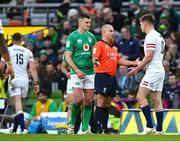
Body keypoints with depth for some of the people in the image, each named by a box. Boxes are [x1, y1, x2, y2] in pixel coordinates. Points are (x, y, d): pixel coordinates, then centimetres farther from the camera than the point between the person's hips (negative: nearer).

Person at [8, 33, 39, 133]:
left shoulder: (8, 50, 3)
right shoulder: (28, 52, 11)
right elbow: (33, 68, 2)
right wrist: (36, 83, 1)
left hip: (13, 79, -3)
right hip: (25, 80, 3)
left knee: (18, 104, -12)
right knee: (18, 106, 16)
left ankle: (23, 128, -30)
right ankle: (14, 130, 24)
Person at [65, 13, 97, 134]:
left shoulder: (91, 36, 11)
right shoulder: (73, 37, -5)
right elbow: (68, 56, -8)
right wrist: (77, 70, -16)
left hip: (90, 73, 5)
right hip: (77, 73, -5)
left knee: (89, 101, 2)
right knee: (78, 100, -13)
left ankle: (85, 129, 6)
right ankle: (72, 124, 9)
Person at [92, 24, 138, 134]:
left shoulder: (114, 48, 21)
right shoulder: (99, 45, -5)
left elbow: (120, 60, 25)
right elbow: (95, 57, -19)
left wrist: (133, 63, 20)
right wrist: (95, 61, -41)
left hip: (112, 78, 8)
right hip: (102, 76, -8)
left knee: (107, 105, 9)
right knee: (101, 103, -10)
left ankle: (105, 128, 11)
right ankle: (98, 129, -11)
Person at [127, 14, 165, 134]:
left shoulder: (150, 36, -12)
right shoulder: (159, 36, 19)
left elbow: (149, 56, -17)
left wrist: (136, 69, -10)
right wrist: (140, 67, 23)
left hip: (153, 71, -10)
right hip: (160, 71, 10)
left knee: (141, 97, -9)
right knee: (157, 100, 7)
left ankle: (150, 126, -15)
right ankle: (159, 130, 4)